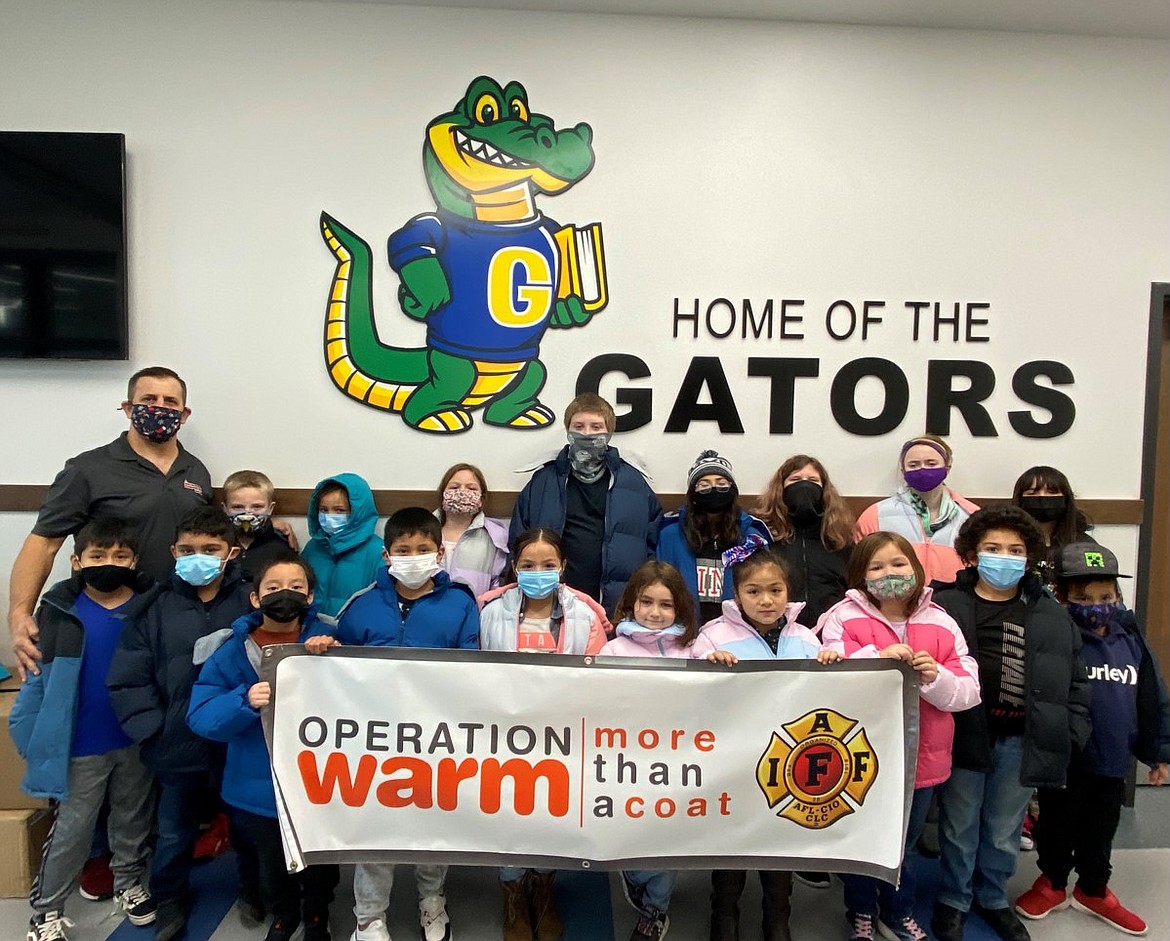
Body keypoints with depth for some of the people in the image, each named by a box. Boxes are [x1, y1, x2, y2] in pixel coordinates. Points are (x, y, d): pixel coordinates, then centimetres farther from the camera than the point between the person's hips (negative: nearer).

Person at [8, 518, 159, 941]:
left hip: (137, 741, 2)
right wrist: (27, 731, -8)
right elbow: (40, 676, -5)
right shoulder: (61, 610, -11)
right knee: (71, 830, 12)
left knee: (133, 822, 20)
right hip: (82, 746, -1)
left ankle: (129, 885, 41)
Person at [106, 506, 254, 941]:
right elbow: (127, 679, -4)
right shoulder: (157, 608, -5)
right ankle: (170, 900, 47)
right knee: (175, 831, 22)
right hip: (180, 744, 2)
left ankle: (255, 889, 45)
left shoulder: (253, 601, -12)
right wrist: (153, 730, -7)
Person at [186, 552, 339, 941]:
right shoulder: (232, 651, -7)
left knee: (320, 860, 19)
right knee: (272, 862, 23)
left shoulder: (324, 644, -9)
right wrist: (245, 702, -31)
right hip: (259, 787, 1)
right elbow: (200, 716, -13)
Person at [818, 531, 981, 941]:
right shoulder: (844, 619, -11)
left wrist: (935, 677, -24)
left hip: (920, 757, 3)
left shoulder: (941, 623, -2)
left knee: (905, 842, 23)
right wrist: (876, 659, -32)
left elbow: (968, 693, -5)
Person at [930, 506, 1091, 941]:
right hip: (963, 735, -3)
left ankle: (993, 898, 42)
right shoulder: (946, 605, -8)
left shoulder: (1051, 613, 4)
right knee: (959, 826, 13)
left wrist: (1073, 732, 3)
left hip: (1023, 740, 3)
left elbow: (1074, 678, 10)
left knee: (1004, 830, 20)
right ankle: (953, 900, 34)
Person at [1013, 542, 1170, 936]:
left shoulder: (1132, 641, -2)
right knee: (1057, 825, 15)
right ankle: (1053, 883, 37)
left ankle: (1093, 890, 42)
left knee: (1100, 830, 21)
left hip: (1112, 761, 4)